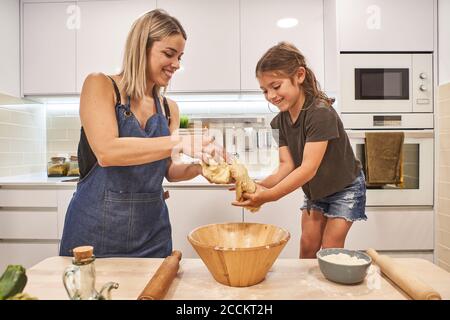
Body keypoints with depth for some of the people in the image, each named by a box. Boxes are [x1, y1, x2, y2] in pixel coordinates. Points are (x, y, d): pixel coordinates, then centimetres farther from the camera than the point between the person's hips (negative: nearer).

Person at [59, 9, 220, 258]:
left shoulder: (169, 109, 6)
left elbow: (169, 171, 8)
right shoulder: (100, 85, -6)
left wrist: (200, 166, -11)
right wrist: (178, 142, -28)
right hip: (97, 229, -4)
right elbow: (106, 152, -22)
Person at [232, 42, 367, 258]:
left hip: (344, 189, -5)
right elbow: (287, 166, -17)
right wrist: (261, 187, -35)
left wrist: (270, 196, -44)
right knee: (307, 246, 9)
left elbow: (308, 168, -37)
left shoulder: (321, 113, -32)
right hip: (314, 190, 6)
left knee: (330, 249, 0)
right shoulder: (278, 122, -10)